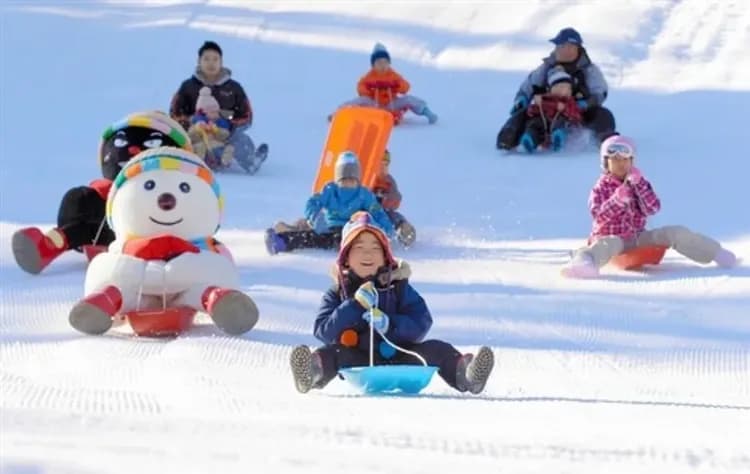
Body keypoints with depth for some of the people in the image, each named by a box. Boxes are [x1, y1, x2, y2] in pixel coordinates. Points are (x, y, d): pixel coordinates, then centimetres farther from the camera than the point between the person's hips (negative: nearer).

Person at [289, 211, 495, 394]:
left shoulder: (398, 286, 7)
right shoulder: (337, 293, 7)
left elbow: (421, 324, -3)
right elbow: (324, 333, -6)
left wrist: (390, 324, -21)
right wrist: (355, 305, -17)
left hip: (399, 358, 1)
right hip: (358, 363, -1)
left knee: (435, 349, -21)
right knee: (333, 352, -30)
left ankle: (464, 375, -45)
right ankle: (313, 372, -61)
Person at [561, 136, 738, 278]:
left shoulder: (639, 184, 9)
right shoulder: (601, 188, -1)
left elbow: (652, 209, -6)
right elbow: (598, 216, -17)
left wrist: (639, 184, -18)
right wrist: (618, 199, -32)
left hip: (637, 237, 4)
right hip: (610, 237, -4)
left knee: (675, 233, -14)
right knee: (609, 244, -41)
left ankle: (715, 253, -3)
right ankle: (584, 263, -73)